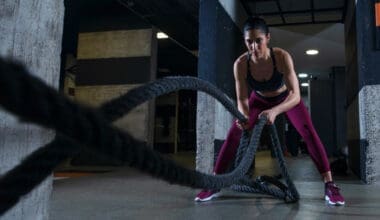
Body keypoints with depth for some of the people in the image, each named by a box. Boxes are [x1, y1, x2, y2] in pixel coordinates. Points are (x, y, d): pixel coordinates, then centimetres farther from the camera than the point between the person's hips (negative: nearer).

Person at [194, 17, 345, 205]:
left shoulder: (282, 57, -37)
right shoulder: (240, 64, -31)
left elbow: (295, 95, -39)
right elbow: (242, 99, -25)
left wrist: (275, 111, -57)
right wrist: (243, 116, -47)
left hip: (286, 97, -1)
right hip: (260, 99, 2)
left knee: (308, 132, -20)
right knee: (234, 133, -12)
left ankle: (329, 185, -10)